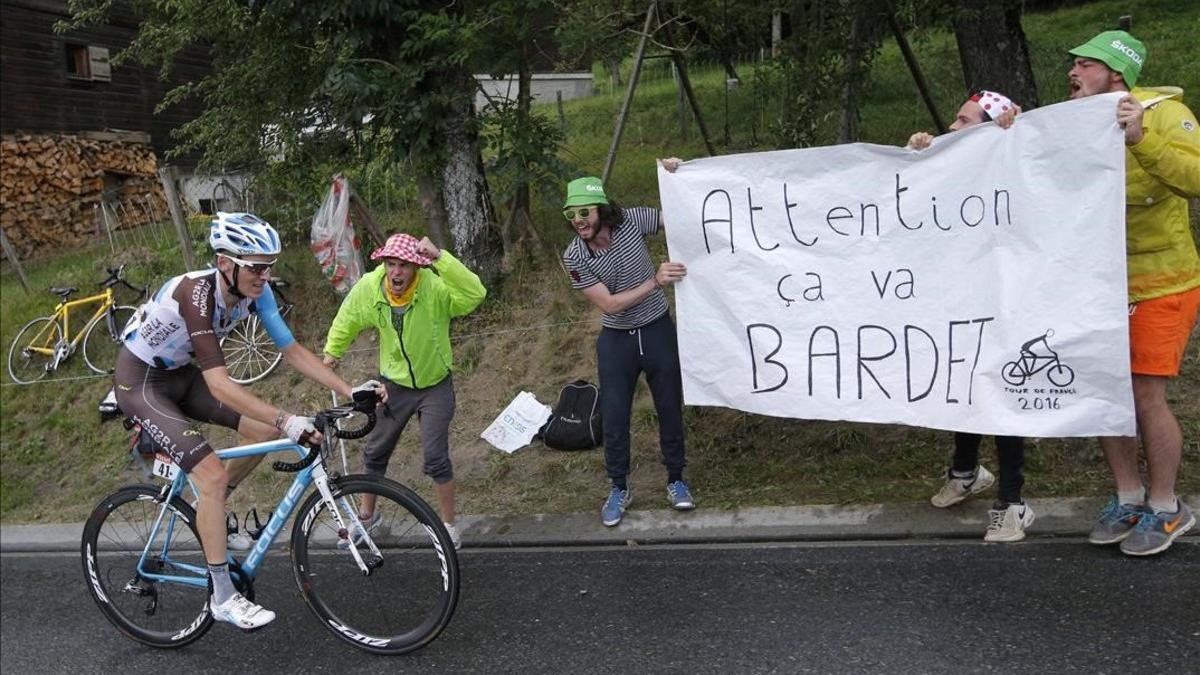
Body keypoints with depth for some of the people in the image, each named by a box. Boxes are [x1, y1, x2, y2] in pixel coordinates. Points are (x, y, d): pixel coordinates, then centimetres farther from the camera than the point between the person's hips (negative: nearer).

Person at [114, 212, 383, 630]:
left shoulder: (255, 291, -13)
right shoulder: (196, 294, -34)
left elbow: (292, 350, -9)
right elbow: (219, 384, -40)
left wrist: (349, 391, -17)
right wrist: (287, 420, -47)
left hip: (181, 374, 8)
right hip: (140, 383, -8)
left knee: (265, 431, -3)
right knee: (214, 474, -19)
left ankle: (208, 507, 21)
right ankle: (223, 599, -8)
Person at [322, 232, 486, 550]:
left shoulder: (434, 287, -29)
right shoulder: (368, 287, -17)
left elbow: (475, 294, -48)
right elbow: (347, 320, 3)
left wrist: (440, 257, -53)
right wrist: (331, 352, 17)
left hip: (435, 386, -4)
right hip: (393, 384, 4)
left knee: (436, 459, -5)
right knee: (375, 452, 15)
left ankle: (448, 524, 17)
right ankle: (367, 514, 40)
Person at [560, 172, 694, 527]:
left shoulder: (632, 220, -14)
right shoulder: (574, 257, -16)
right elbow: (609, 303, -20)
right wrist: (655, 281, -28)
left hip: (658, 329, 0)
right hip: (616, 340, 0)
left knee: (670, 408, 10)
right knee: (614, 417, 5)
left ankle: (675, 480, 29)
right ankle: (619, 488, 24)